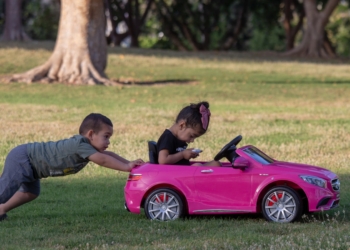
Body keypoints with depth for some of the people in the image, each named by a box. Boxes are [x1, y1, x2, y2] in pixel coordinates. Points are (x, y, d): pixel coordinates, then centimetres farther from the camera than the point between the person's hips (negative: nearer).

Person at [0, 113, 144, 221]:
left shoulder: (87, 147, 2)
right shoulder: (80, 145, -27)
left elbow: (108, 155, 11)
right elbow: (102, 160, -33)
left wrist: (130, 163, 0)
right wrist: (126, 167, -28)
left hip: (29, 159, 10)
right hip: (21, 159, -10)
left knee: (30, 192, 20)